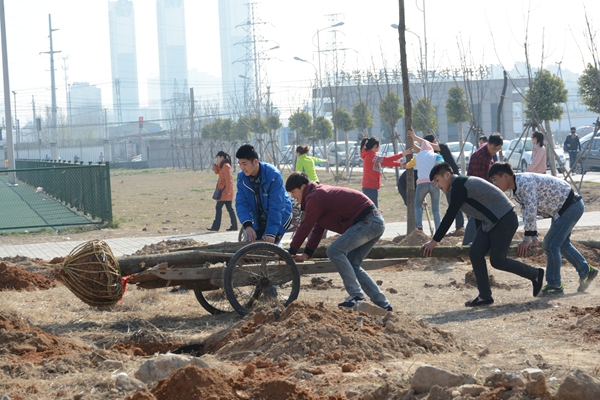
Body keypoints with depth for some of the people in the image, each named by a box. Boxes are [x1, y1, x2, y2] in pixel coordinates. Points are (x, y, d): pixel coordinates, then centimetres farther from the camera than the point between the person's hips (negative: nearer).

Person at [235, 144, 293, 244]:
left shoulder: (273, 175, -26)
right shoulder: (241, 177, -10)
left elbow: (276, 206, -28)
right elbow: (241, 203, -15)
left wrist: (271, 232, -36)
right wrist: (247, 225, -33)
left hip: (279, 219, -5)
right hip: (258, 222, 5)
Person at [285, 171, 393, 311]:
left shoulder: (315, 198, -13)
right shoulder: (321, 193, 19)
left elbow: (305, 227, -13)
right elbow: (317, 228, 20)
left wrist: (291, 251, -4)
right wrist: (306, 254, 15)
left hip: (368, 222, -11)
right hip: (376, 223, 11)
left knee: (335, 251, -17)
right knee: (352, 264, 11)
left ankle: (356, 295, -18)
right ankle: (382, 303, 11)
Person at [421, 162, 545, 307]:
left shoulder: (459, 187, -18)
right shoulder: (461, 184, 13)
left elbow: (449, 216, -22)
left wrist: (434, 241, -18)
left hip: (505, 219, -10)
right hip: (490, 222, 10)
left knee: (497, 260, -7)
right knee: (475, 252, -1)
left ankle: (535, 274, 12)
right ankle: (485, 296, 2)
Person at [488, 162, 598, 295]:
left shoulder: (525, 182, -27)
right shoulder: (515, 190, 6)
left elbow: (531, 210, -32)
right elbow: (526, 212, 10)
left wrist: (527, 238, -29)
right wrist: (534, 237, 2)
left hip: (571, 206, -11)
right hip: (562, 209, 11)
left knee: (551, 244, -11)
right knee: (561, 243, 23)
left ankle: (554, 285, -2)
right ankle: (586, 271, 37)